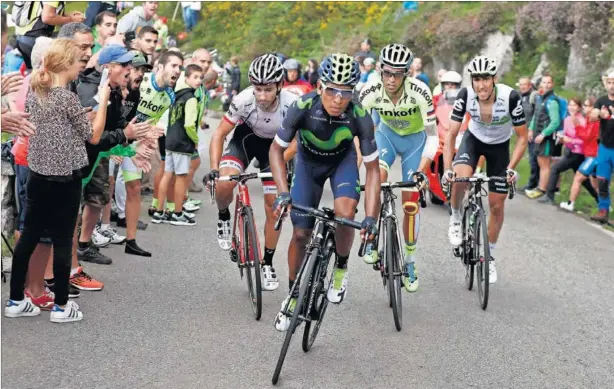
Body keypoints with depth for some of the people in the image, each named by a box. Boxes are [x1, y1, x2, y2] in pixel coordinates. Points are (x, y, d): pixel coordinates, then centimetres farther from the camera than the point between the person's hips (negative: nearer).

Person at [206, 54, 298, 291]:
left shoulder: (292, 104, -32)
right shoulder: (243, 101, -32)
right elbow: (219, 134, -22)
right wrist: (214, 169, -31)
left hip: (275, 145, 0)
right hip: (246, 138, 0)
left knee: (273, 207, -3)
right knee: (225, 182, -28)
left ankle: (267, 263, 15)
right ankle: (223, 218, 6)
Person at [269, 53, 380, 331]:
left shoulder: (359, 117, -33)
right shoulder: (303, 107, -33)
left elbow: (372, 168, -25)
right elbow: (276, 150, -20)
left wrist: (371, 217, -33)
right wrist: (283, 192, -33)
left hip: (343, 159, -1)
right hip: (309, 161, 1)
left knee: (345, 211, -29)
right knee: (301, 234, 0)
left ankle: (341, 268, 1)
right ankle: (293, 296, 23)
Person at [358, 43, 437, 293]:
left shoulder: (420, 92, -34)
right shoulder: (371, 91, -29)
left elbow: (432, 137, -28)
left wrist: (422, 170, -38)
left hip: (415, 139, -1)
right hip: (386, 134, 1)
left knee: (411, 203, -2)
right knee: (377, 175, -31)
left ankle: (410, 262, 17)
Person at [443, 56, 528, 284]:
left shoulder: (510, 97, -32)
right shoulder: (466, 95, -28)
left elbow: (522, 137, -21)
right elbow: (451, 134, -23)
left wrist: (511, 168, -31)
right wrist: (447, 169, -33)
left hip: (499, 146, 0)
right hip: (474, 139, 0)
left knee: (497, 205, 2)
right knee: (460, 178, -32)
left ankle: (489, 256, 24)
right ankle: (456, 219, 0)